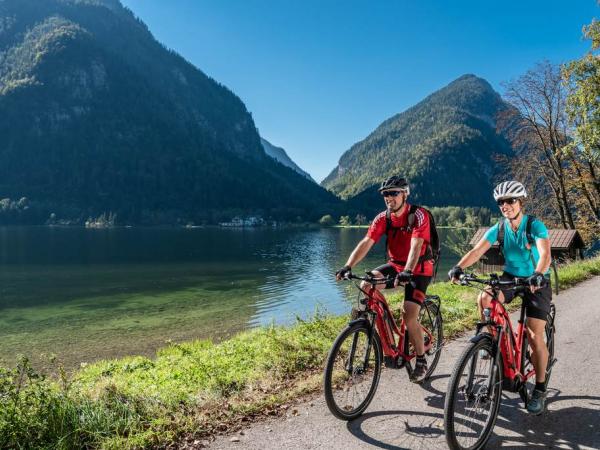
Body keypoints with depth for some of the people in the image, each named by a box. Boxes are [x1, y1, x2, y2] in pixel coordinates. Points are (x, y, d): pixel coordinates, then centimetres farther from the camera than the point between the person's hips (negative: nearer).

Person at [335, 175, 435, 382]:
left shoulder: (419, 215, -20)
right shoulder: (383, 218, -7)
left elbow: (416, 245, -34)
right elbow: (366, 243, -19)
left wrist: (407, 272, -50)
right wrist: (348, 266, -33)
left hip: (419, 270, -5)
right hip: (395, 265, 5)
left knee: (409, 317, -16)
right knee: (366, 285, -21)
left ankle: (421, 362, 8)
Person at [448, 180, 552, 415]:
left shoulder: (535, 226, -17)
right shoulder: (498, 228, -8)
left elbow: (545, 253, -33)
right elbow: (477, 250, -20)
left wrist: (538, 275, -53)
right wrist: (459, 267, -38)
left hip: (536, 281, -3)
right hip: (510, 276, 3)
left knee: (535, 337, -7)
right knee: (484, 299, -28)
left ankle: (540, 389, 10)